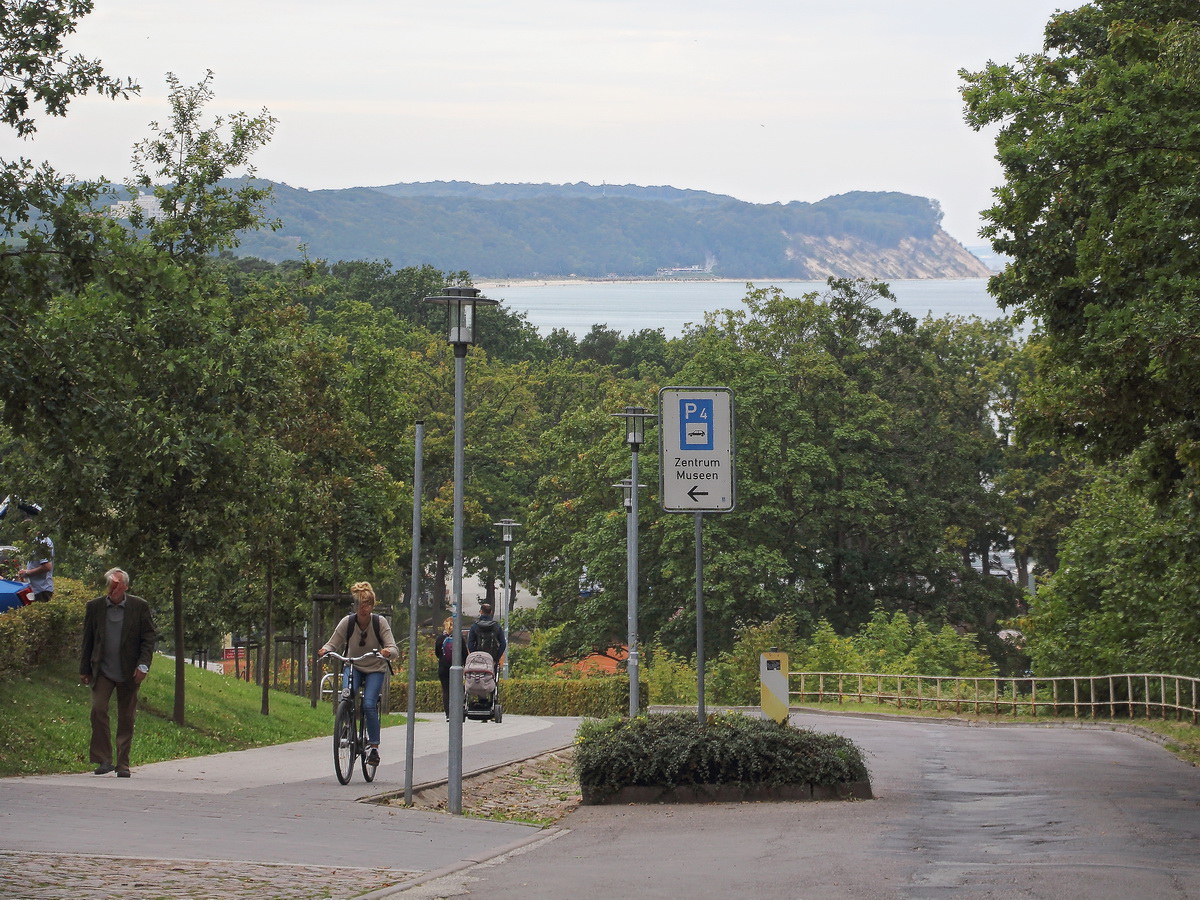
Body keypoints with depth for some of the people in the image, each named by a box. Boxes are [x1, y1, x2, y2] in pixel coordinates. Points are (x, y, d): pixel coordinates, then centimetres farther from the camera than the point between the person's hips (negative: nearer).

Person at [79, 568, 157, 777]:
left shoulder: (139, 607, 0)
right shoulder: (94, 607, 5)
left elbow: (149, 637, 1)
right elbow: (87, 640, 10)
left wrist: (143, 665, -9)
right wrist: (84, 669, 8)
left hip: (129, 673, -1)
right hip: (103, 671, 1)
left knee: (126, 718, 4)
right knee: (98, 708, -16)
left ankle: (123, 764, 11)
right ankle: (103, 760, -10)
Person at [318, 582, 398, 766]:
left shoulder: (380, 622, -18)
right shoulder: (347, 622, -15)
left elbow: (394, 650, -21)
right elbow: (333, 643, -10)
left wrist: (387, 652, -44)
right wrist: (324, 650, -33)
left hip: (375, 670, -2)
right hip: (353, 667, 2)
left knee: (369, 704, -21)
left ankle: (374, 746, -11)